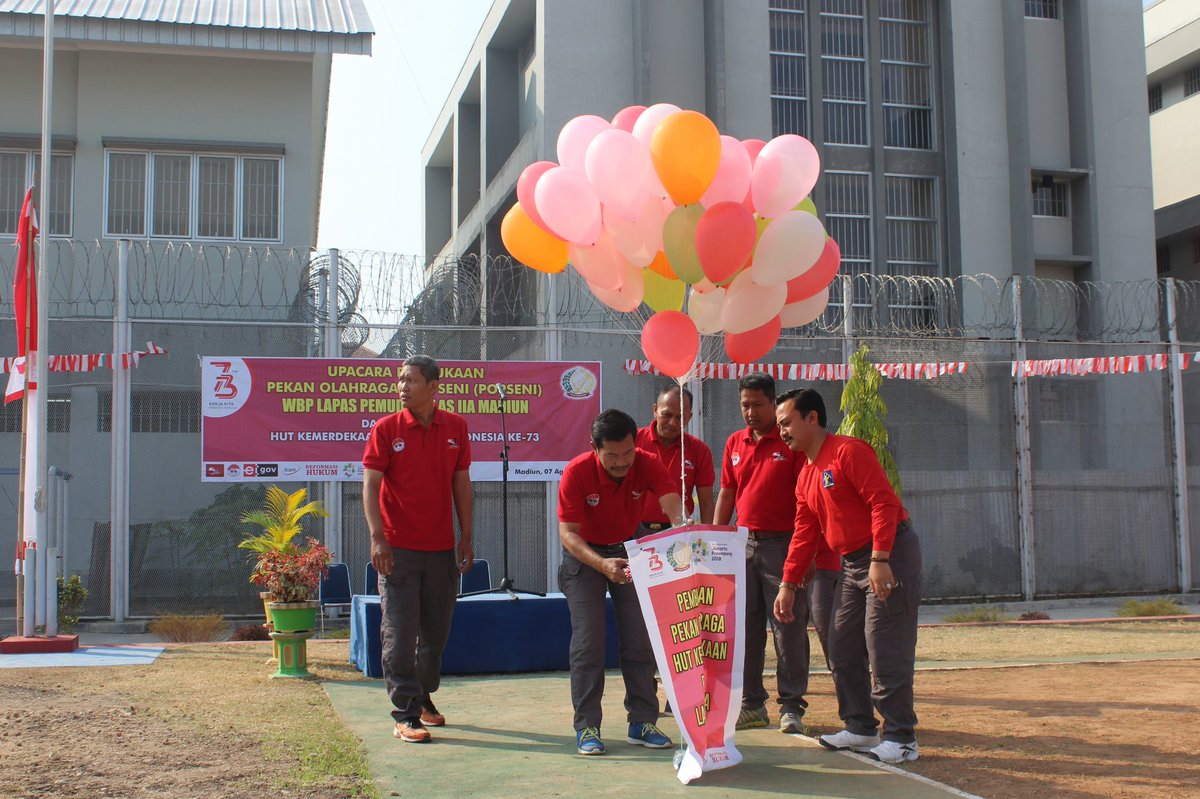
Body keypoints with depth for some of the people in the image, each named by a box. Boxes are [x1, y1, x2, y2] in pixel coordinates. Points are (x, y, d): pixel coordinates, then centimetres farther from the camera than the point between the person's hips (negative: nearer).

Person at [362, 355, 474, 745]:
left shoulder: (456, 427, 5)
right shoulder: (386, 429, -3)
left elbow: (461, 483, 10)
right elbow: (370, 484, -6)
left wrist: (466, 537, 8)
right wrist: (377, 538, -16)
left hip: (442, 548, 3)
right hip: (398, 549, -3)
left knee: (436, 631, 13)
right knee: (400, 634, -4)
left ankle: (424, 698, 30)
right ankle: (405, 715, 1)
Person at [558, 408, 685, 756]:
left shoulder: (648, 464, -22)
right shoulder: (576, 473, -28)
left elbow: (673, 505, -36)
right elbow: (567, 532, -30)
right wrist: (602, 564, -46)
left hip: (630, 551, 3)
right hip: (584, 555, -3)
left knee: (640, 639, 2)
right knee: (588, 641, -8)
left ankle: (642, 723, 12)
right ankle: (586, 727, 0)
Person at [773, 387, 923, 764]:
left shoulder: (847, 451, -13)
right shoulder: (805, 476, 14)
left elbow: (884, 502, -20)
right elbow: (804, 534, 15)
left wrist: (880, 560, -26)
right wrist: (788, 584, 10)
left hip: (889, 553, -10)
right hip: (852, 563, 10)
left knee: (886, 651, -9)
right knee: (842, 650, 11)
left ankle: (901, 739, -1)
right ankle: (860, 728, 22)